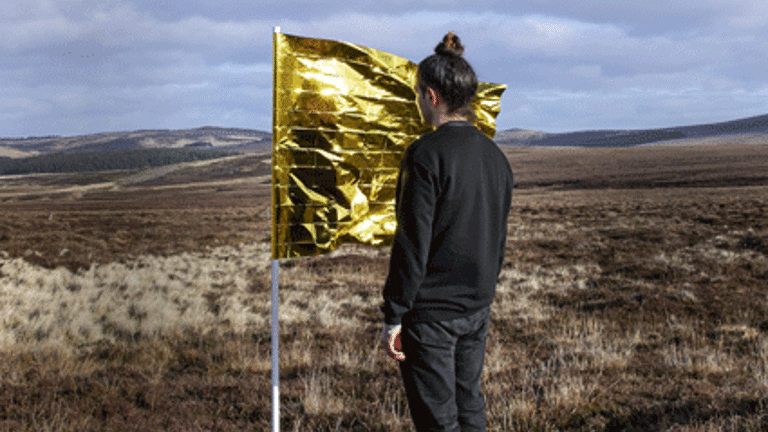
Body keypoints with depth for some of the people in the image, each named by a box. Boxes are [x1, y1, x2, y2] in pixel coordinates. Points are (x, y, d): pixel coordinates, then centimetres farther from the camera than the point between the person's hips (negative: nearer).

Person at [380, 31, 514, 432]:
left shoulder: (427, 154, -16)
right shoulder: (494, 155, 7)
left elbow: (413, 243, -18)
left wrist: (393, 316, -13)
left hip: (431, 313, -7)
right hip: (477, 309, 7)